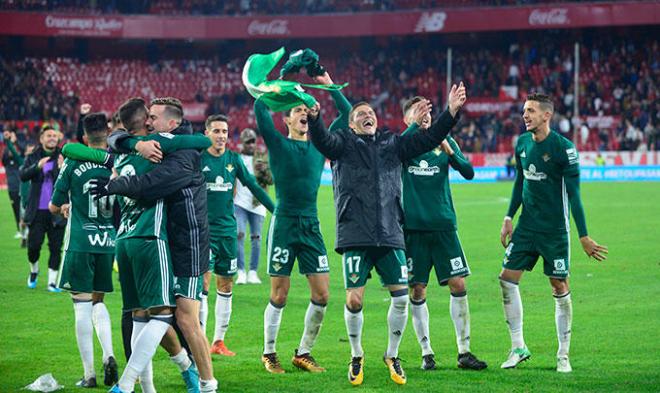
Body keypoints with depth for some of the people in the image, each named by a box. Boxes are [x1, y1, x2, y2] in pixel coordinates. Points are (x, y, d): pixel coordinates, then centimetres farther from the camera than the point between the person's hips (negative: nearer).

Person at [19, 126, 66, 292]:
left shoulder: (63, 158, 0)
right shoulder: (33, 158, 6)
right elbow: (23, 175, -9)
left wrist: (63, 168, -31)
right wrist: (37, 166, -26)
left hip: (56, 212, -1)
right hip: (37, 211, 1)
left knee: (56, 248, 0)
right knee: (33, 245, 1)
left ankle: (52, 282, 8)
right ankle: (34, 271, 29)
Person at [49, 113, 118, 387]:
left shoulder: (73, 163, -5)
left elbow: (54, 206, 4)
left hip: (80, 243, -3)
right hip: (109, 241, 3)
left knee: (82, 304, 0)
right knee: (98, 301, 18)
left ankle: (89, 374, -1)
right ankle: (108, 355, -3)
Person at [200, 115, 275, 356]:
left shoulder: (233, 160, 7)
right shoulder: (198, 159, -4)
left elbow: (254, 187, 11)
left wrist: (276, 210, 8)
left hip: (227, 229, 4)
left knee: (225, 286, 7)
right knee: (203, 282, -11)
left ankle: (219, 341, 14)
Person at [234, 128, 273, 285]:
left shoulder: (261, 159, 7)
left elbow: (271, 180, 1)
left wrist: (264, 170, -17)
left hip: (257, 204, 1)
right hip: (239, 203, -1)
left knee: (256, 238, 2)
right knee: (240, 234, -12)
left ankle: (253, 272, 9)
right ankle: (241, 272, -10)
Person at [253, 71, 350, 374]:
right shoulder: (278, 144, 1)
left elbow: (346, 114, 13)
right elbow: (260, 109, -11)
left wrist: (331, 86, 8)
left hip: (311, 226, 4)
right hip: (284, 224, -4)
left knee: (321, 295, -1)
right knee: (279, 296, -1)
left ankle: (303, 353, 13)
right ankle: (269, 354, 13)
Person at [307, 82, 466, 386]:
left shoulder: (392, 144, 16)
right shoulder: (343, 143, 7)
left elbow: (428, 139, 10)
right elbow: (322, 141, -14)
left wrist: (451, 111, -2)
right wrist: (314, 117, -35)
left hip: (390, 236, 3)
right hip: (355, 236, -3)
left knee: (401, 296, -2)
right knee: (354, 300, -7)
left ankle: (392, 355, 18)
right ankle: (356, 356, 16)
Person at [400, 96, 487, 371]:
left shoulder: (445, 141, 9)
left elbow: (468, 173, 1)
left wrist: (450, 152, -15)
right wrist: (416, 126, -30)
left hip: (443, 225, 2)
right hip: (413, 227, -2)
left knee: (458, 285, -3)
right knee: (417, 291, 0)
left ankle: (464, 352, 5)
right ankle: (426, 353, 12)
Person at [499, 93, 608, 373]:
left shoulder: (563, 148, -13)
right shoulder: (522, 143, 5)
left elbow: (574, 193, -12)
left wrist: (583, 236, -13)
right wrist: (509, 218, 14)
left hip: (555, 229, -6)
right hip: (527, 225, 6)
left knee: (560, 289, 0)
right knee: (507, 279, -1)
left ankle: (563, 355, 11)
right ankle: (518, 347, 10)